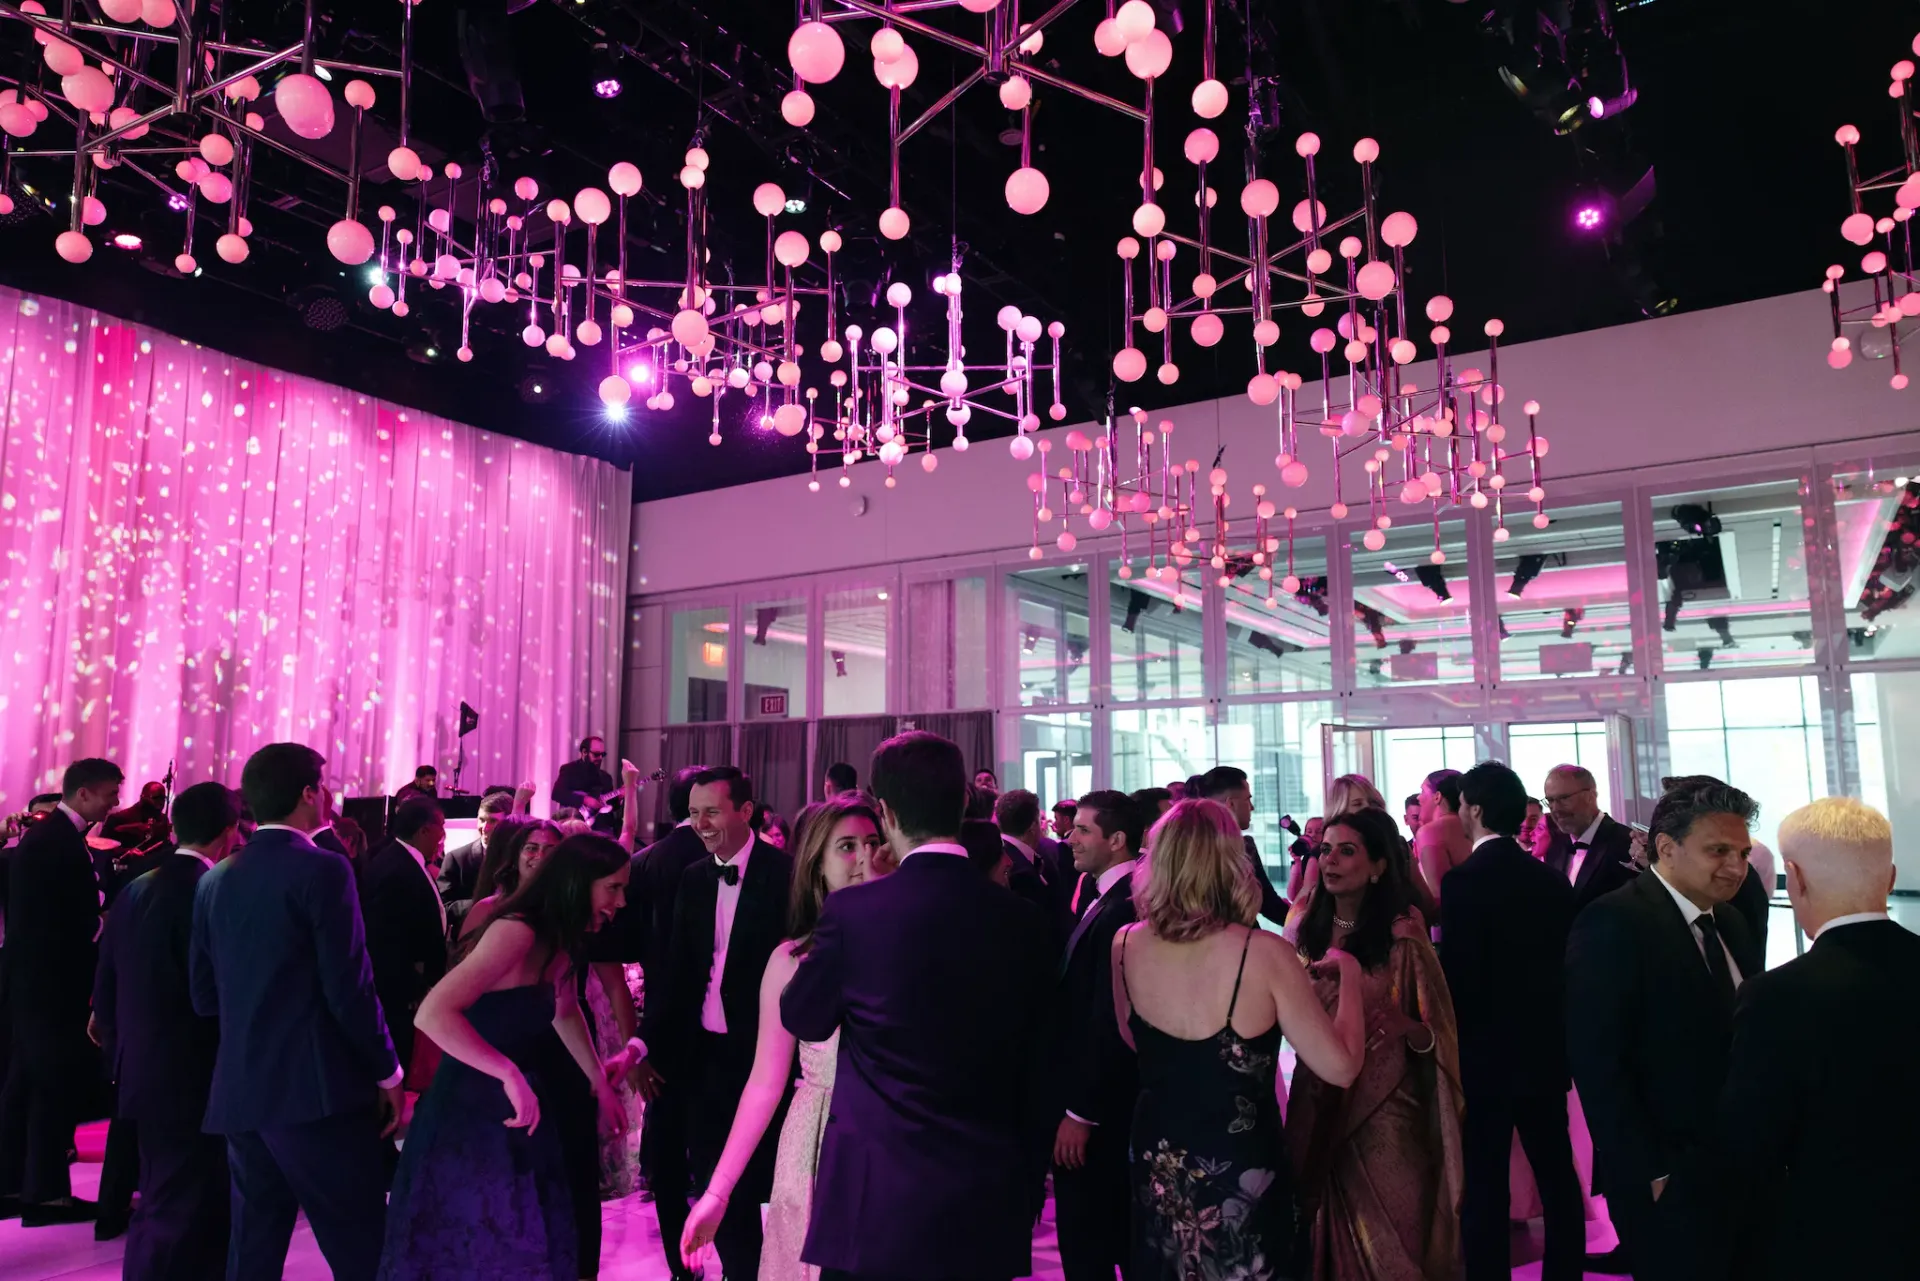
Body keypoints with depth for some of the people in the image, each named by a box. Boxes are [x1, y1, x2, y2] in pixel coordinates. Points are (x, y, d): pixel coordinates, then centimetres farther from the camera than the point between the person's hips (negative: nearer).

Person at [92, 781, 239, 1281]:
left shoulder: (134, 890, 6)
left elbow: (105, 992, 10)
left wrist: (124, 1062, 20)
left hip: (145, 1076, 8)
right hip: (193, 1080, -8)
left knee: (161, 1209, 22)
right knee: (183, 1219, 3)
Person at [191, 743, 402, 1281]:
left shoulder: (215, 879, 8)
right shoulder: (323, 870, -12)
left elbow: (204, 995, 11)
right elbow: (350, 988, -14)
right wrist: (387, 1072, -4)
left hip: (239, 1092, 7)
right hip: (318, 1089, -7)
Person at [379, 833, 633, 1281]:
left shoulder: (558, 937, 4)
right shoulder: (517, 931, -25)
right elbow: (433, 1014, -34)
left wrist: (600, 1081, 23)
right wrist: (510, 1074, -36)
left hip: (511, 1111, 8)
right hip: (470, 1107, -8)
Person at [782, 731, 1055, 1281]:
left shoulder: (853, 910, -14)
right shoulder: (1021, 919, -3)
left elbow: (802, 1018, 2)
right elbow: (1035, 1075, 4)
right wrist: (1027, 1195, 16)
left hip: (877, 1200, -3)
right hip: (988, 1207, 3)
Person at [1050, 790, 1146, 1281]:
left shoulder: (1123, 908, -22)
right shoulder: (1105, 900, 9)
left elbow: (1110, 1020, -24)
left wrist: (1081, 1112, -20)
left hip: (1100, 1107, -9)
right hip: (1094, 1101, 9)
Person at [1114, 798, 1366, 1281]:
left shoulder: (1125, 945, -10)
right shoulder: (1263, 953, -24)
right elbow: (1339, 1066, -17)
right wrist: (1349, 974, -4)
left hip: (1158, 1165, 4)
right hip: (1241, 1167, -3)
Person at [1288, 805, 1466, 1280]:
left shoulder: (1401, 934, -11)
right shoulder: (1310, 931, 2)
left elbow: (1436, 1035, -11)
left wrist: (1405, 1027, -30)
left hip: (1384, 1116, -4)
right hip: (1319, 1114, 4)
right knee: (1327, 1242, 17)